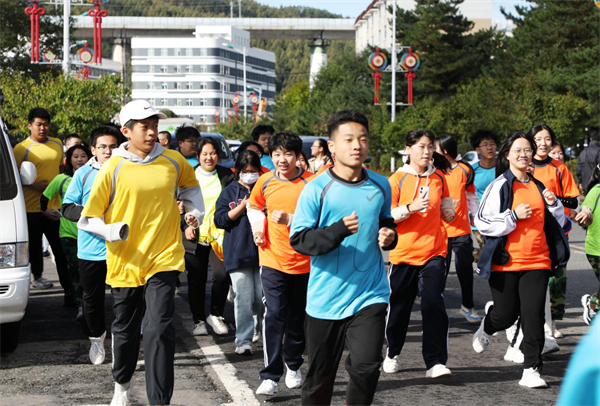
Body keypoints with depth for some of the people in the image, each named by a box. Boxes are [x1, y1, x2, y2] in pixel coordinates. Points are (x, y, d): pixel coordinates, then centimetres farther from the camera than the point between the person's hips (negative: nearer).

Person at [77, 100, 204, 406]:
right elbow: (89, 218, -3)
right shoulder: (113, 168, -5)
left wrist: (195, 211, 9)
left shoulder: (173, 161, 2)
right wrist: (112, 232, -22)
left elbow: (190, 185, 26)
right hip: (125, 262, 0)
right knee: (125, 330, 16)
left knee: (159, 329, -14)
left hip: (163, 259, 0)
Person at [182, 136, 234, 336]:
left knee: (222, 275, -14)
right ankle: (199, 320, 21)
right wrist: (185, 226, -4)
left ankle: (215, 314, 6)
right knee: (196, 281, 5)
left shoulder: (227, 176, 5)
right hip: (194, 237, 0)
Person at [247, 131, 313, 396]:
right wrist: (258, 229, 5)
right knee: (274, 315, -10)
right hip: (273, 260, 1)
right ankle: (270, 376, -9)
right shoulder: (266, 181, 0)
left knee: (297, 317, 12)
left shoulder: (311, 183, -11)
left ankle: (293, 366, 33)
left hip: (303, 262, -1)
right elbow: (254, 206, 21)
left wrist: (290, 219, -25)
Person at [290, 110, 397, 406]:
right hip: (325, 298, -2)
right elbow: (298, 239, -10)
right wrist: (338, 231, -24)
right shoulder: (317, 189, -7)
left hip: (369, 294, 2)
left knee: (367, 366, -15)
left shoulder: (380, 186, 5)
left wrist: (389, 235, 1)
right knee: (320, 373, 10)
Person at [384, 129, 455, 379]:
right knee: (398, 307, 9)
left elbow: (447, 212, 22)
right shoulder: (397, 180, -2)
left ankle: (436, 362, -14)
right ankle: (393, 353, 32)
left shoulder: (439, 178, 9)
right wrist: (410, 208, -18)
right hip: (403, 253, -1)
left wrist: (449, 213, 0)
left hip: (434, 252, 1)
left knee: (433, 304, -14)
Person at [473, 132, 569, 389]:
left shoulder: (538, 187, 14)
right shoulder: (500, 185, -2)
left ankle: (531, 370, -2)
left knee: (534, 314, -6)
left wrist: (553, 204, 3)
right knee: (506, 315, 3)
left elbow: (557, 223, 22)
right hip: (506, 262, -3)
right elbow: (482, 222, -9)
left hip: (537, 261, 3)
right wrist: (514, 215, -15)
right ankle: (486, 329, 40)